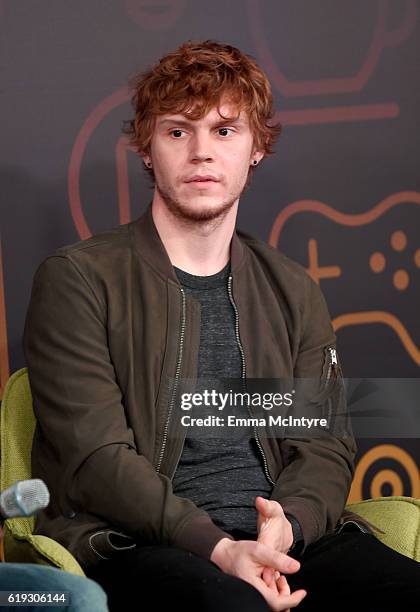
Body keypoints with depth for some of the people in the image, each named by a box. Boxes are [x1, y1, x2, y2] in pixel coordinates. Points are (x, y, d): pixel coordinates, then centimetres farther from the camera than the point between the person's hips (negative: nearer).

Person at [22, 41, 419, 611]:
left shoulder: (293, 291, 19)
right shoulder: (77, 279, 3)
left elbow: (325, 444, 11)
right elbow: (95, 456, -7)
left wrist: (287, 524, -12)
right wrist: (217, 548, -20)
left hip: (284, 541, 5)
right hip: (136, 546, -5)